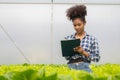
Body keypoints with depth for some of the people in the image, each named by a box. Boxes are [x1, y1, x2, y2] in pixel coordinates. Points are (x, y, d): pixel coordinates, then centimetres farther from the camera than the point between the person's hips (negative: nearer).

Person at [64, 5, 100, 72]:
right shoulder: (68, 38, 14)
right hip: (71, 66, 1)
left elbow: (97, 58, 4)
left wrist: (83, 52, -7)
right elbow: (66, 57, 13)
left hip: (84, 66, -1)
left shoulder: (92, 39, 7)